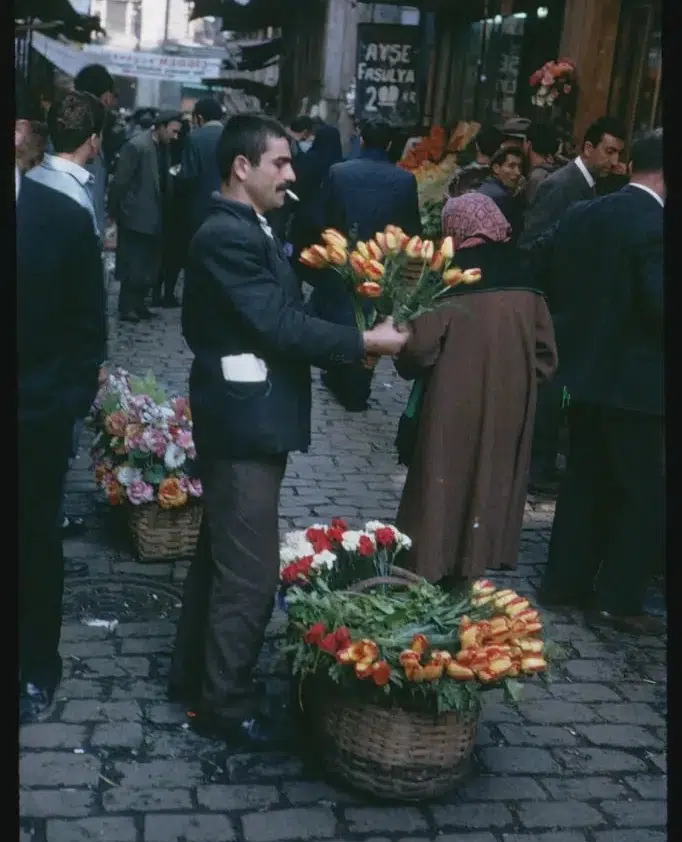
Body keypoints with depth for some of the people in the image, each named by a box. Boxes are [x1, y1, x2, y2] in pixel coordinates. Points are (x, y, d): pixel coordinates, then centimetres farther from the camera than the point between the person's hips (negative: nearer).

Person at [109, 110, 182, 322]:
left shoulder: (163, 147, 9)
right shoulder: (137, 146, -14)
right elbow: (119, 182, -14)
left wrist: (164, 212, 8)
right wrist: (118, 212, -11)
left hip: (155, 218, 8)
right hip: (137, 217, -8)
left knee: (148, 266, 11)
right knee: (133, 265, -1)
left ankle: (138, 304, 20)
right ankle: (126, 307, 8)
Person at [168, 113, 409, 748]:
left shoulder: (246, 230, 13)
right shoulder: (228, 236, -19)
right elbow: (280, 326, -23)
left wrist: (350, 338, 1)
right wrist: (366, 341, -17)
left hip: (247, 417, 11)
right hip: (245, 422, -11)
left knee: (220, 555, 20)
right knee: (249, 572, -1)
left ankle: (193, 673, 34)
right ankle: (225, 703, 13)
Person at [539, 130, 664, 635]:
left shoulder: (581, 214, 6)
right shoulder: (655, 222, -18)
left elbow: (558, 287, 10)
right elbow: (659, 303, -24)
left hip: (584, 366, 8)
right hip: (632, 377, -8)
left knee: (585, 480, 18)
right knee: (645, 494, 5)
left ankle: (565, 581, 26)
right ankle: (617, 600, 10)